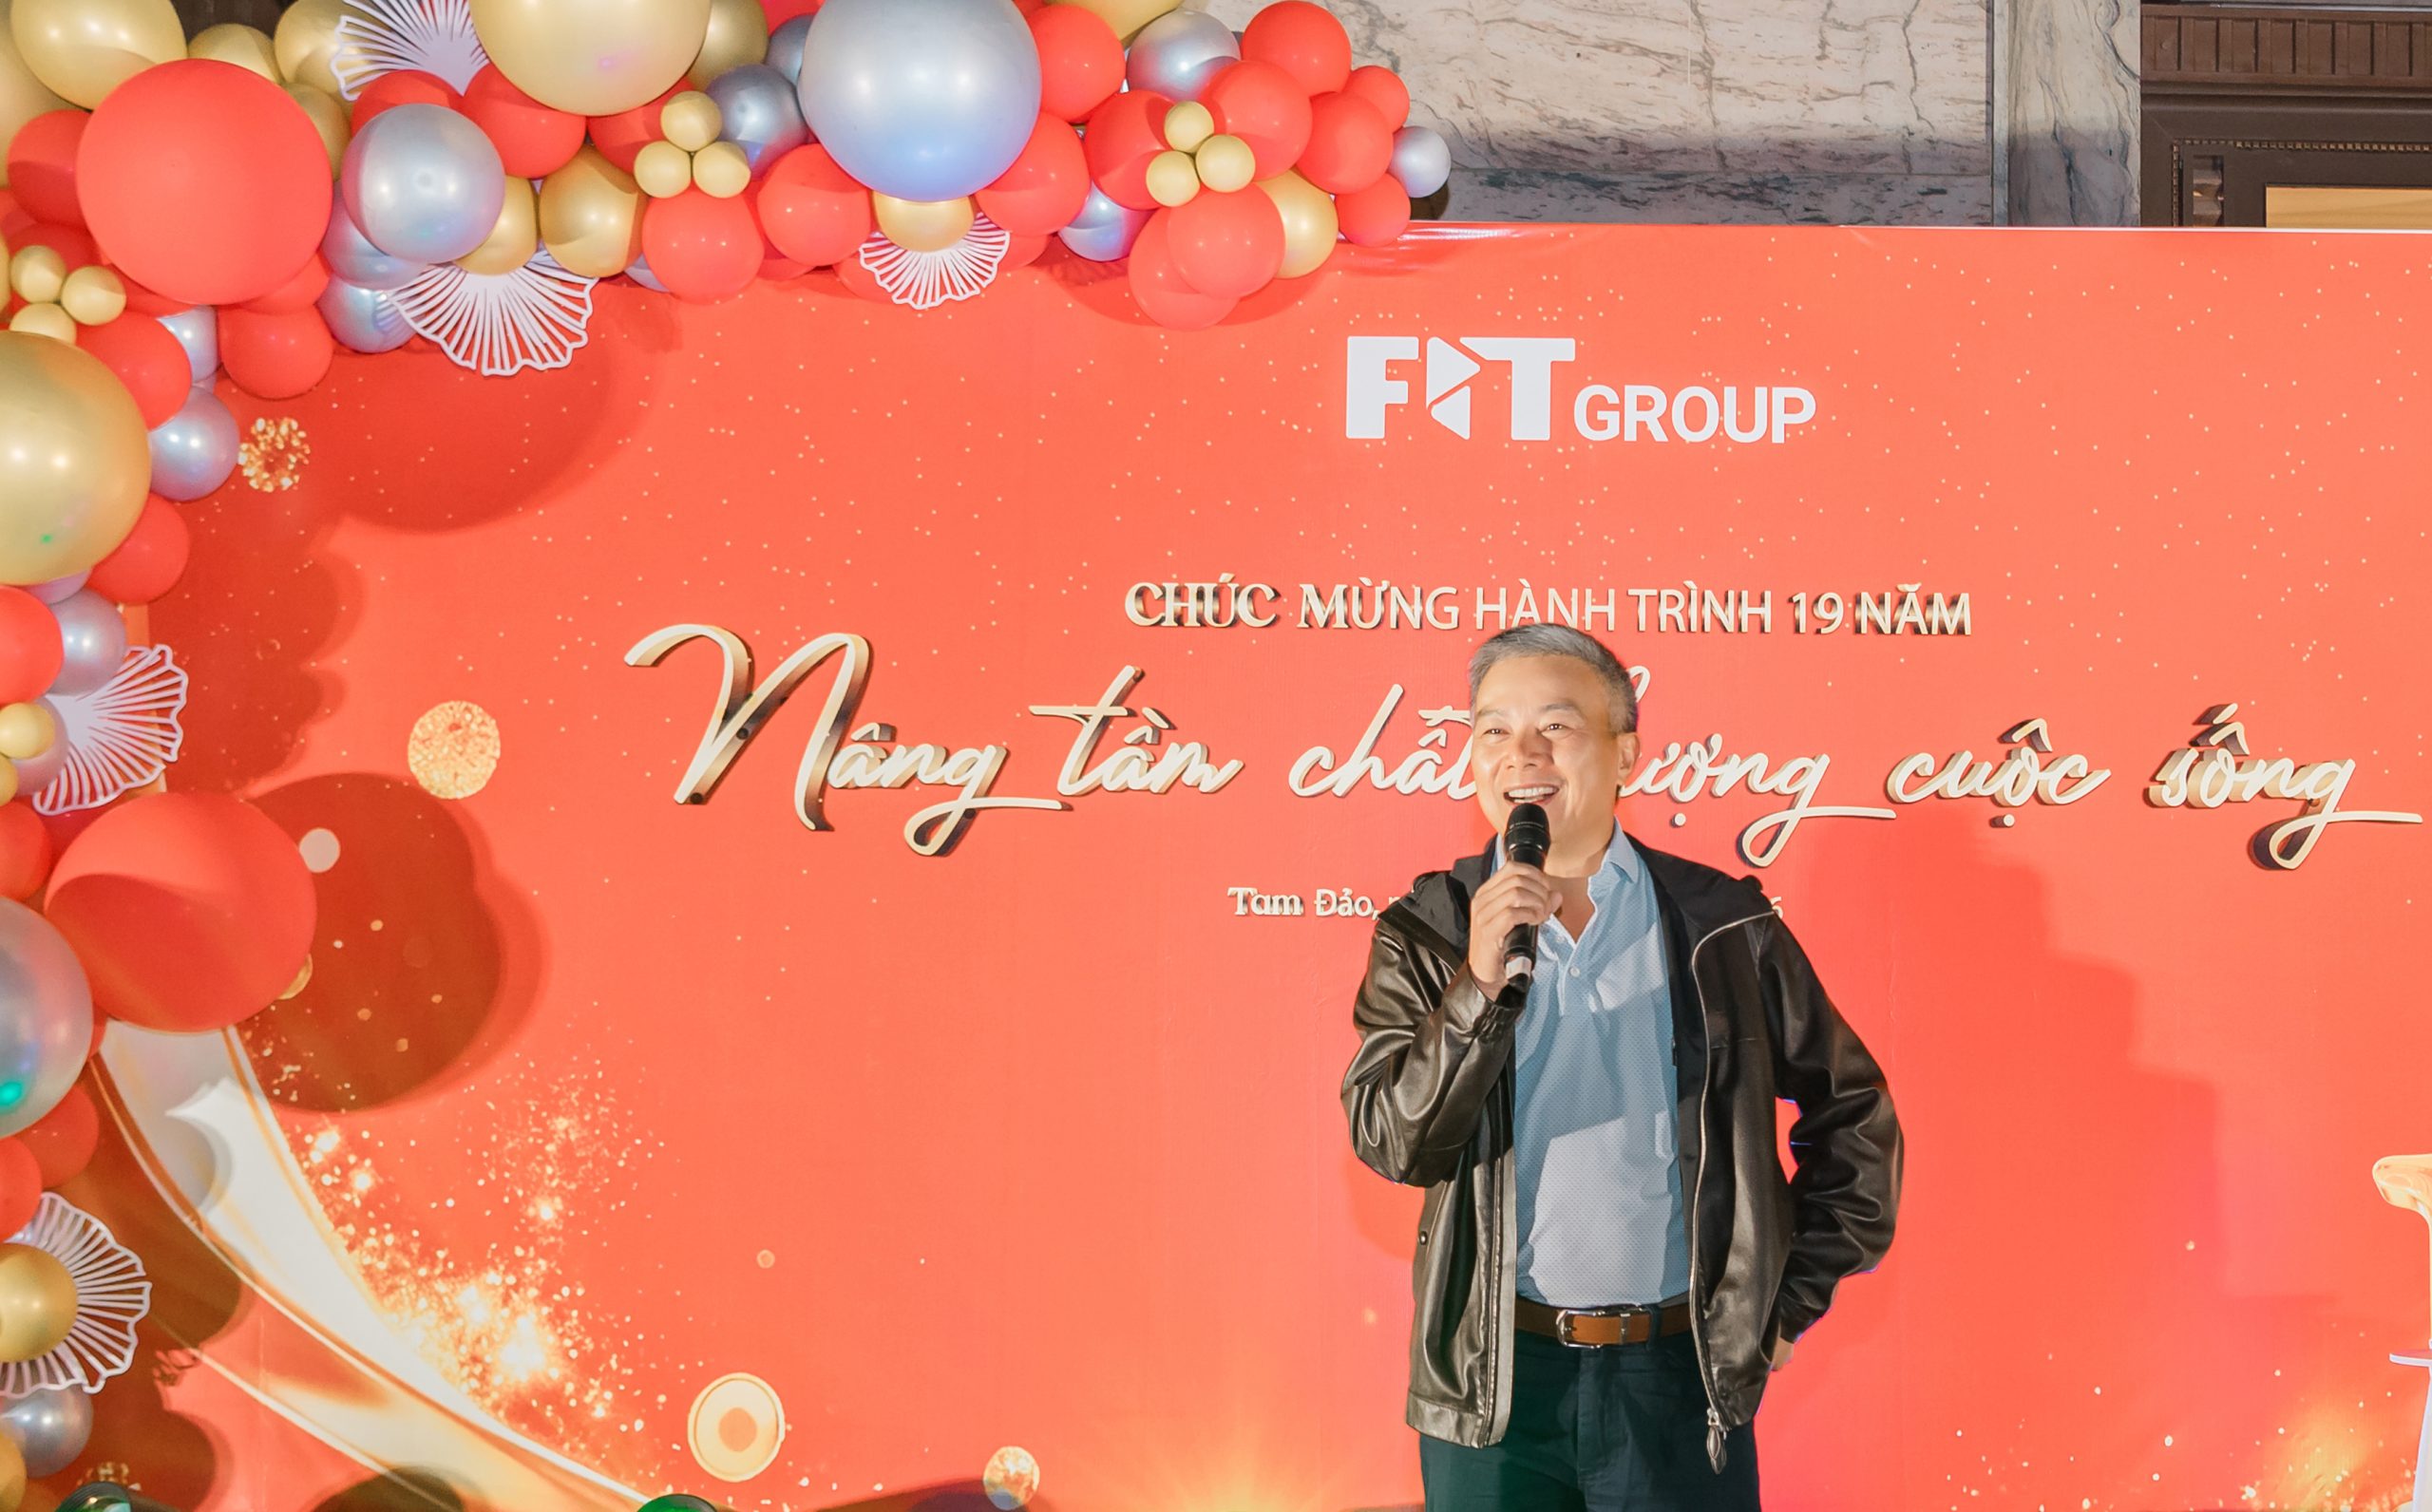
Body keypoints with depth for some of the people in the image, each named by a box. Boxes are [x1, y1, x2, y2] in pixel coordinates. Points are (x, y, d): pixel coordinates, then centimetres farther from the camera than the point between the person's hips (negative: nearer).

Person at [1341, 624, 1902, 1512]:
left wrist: (1792, 1302, 6)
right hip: (1493, 1382, 0)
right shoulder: (1426, 932, 1)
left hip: (1679, 1374, 0)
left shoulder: (1724, 928, 1)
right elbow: (1391, 1142, -10)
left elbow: (1853, 1113, 10)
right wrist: (1482, 983, -22)